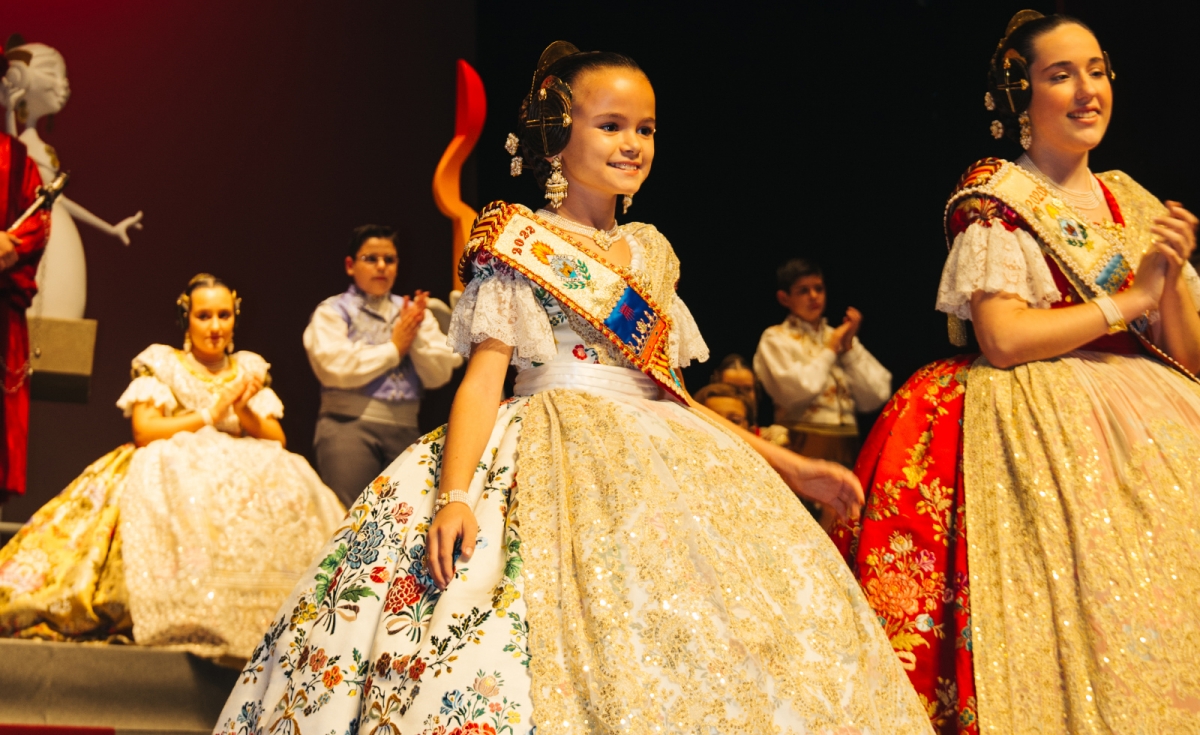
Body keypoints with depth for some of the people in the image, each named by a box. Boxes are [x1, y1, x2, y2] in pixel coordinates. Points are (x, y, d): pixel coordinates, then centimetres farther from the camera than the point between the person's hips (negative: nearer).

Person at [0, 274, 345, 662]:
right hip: (173, 468, -3)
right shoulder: (160, 364, 10)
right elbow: (144, 430, -5)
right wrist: (211, 414, -7)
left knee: (290, 495, -31)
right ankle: (194, 619, -42)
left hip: (245, 474, 4)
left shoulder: (250, 371, 20)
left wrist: (243, 411, -7)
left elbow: (277, 440, 12)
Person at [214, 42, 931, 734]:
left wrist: (788, 466, 15)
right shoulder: (521, 243, 2)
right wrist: (453, 494, -22)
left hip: (658, 465, 6)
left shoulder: (651, 252, 18)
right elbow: (484, 376, -7)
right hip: (559, 465, -6)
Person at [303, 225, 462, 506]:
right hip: (350, 423, -4)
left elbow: (439, 375, 8)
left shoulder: (414, 312, 17)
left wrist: (416, 335, -7)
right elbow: (334, 367, -12)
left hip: (405, 430, 4)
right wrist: (394, 348, -3)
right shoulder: (333, 311, 6)